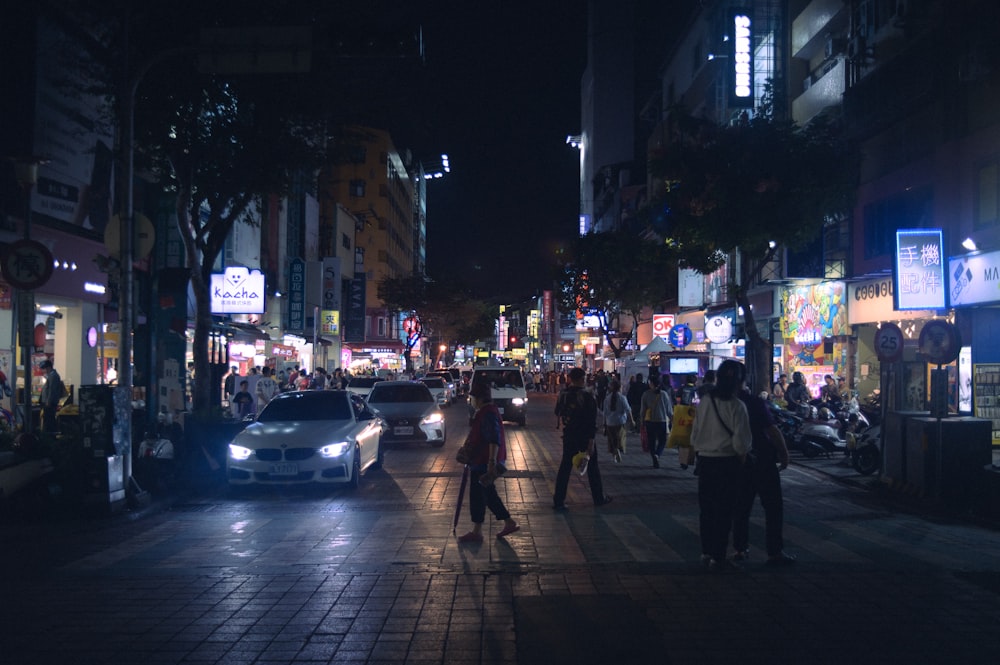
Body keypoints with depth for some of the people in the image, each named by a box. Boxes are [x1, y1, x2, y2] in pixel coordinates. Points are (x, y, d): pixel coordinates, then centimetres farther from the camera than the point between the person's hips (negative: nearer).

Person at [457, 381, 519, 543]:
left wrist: (492, 461, -34)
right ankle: (509, 523, 20)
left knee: (477, 496, -2)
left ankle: (476, 532, 7)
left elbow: (494, 440, -29)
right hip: (481, 462, 10)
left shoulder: (488, 414, -21)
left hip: (483, 463, -10)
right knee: (488, 494, 16)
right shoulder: (486, 412, 14)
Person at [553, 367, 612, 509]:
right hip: (585, 436, -4)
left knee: (565, 467, 6)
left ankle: (558, 501, 1)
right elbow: (592, 420, -18)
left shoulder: (564, 395, -1)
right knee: (592, 467, 11)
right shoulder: (587, 396, -15)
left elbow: (559, 413, 12)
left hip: (569, 436, 4)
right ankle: (599, 498, 22)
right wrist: (591, 440, -17)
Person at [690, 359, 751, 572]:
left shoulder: (704, 402, 1)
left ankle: (706, 553, 24)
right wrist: (743, 453, 5)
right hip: (727, 462, -5)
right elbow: (741, 443, -16)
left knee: (706, 507, 14)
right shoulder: (736, 406, -15)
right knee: (724, 510, 4)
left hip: (705, 460, 5)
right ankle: (718, 558, 8)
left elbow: (694, 436, 6)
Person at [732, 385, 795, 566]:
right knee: (773, 507, 1)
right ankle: (774, 552, 0)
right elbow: (772, 430, -19)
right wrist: (784, 453, -8)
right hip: (762, 461, -6)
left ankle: (740, 549, 16)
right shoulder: (755, 403, -18)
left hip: (738, 462, 6)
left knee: (741, 507, 13)